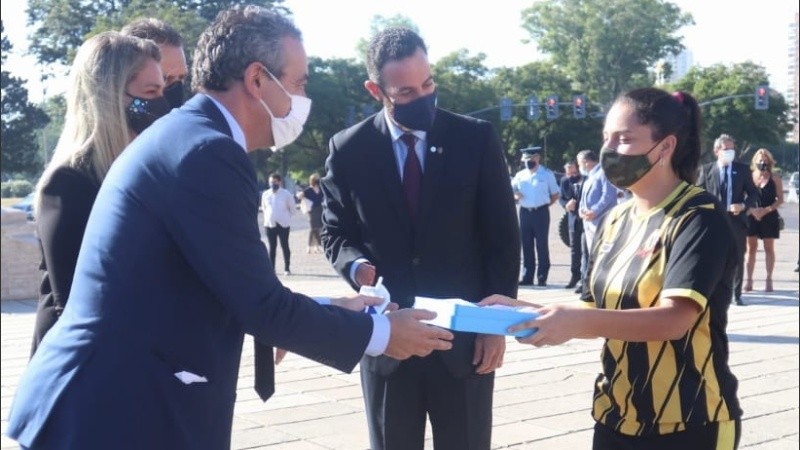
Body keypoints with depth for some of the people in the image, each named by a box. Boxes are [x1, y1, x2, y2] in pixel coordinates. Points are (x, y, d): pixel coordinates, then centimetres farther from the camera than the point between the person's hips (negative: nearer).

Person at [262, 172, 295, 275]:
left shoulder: (286, 194, -4)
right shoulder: (265, 194, 4)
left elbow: (292, 209, 5)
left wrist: (285, 217, 6)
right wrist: (268, 217, 10)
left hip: (283, 224, -3)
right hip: (269, 224, 3)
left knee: (284, 246, 2)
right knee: (272, 247, 5)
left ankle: (287, 269, 9)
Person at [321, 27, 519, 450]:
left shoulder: (476, 138, -3)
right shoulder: (348, 149, -2)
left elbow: (501, 235, 0)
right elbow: (336, 232, 8)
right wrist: (356, 265, -15)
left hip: (465, 337, 0)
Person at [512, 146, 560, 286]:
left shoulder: (547, 174, 3)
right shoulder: (520, 175, 12)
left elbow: (555, 194, 7)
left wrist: (545, 204, -2)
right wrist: (516, 196, -4)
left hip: (541, 212, -4)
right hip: (525, 212, 4)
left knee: (542, 245, -2)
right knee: (526, 245, 5)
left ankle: (542, 277, 1)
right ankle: (527, 276, 9)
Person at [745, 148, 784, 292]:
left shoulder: (775, 178, 1)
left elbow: (780, 199, -1)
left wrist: (766, 210, -15)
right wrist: (752, 209, -13)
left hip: (769, 217, -1)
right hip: (751, 217, 1)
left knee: (769, 248, 5)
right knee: (751, 248, 2)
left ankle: (769, 279, 11)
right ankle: (749, 280, 5)